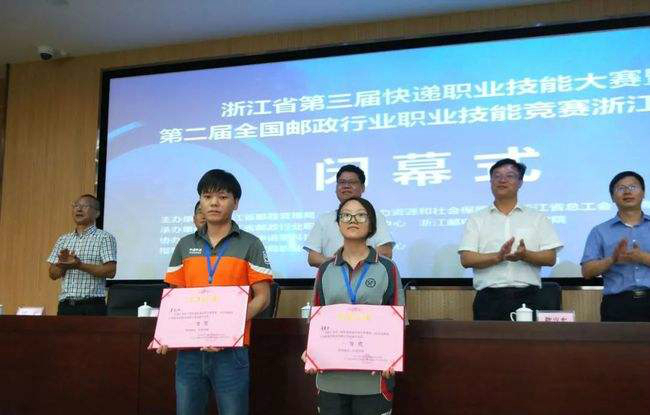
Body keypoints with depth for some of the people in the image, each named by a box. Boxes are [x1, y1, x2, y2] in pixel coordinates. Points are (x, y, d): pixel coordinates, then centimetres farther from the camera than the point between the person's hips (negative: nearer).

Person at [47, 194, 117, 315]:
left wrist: (80, 265, -17)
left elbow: (110, 271, -10)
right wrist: (63, 264, -7)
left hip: (92, 306, -5)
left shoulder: (105, 238, 0)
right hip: (65, 306, 5)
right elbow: (53, 274, 14)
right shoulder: (63, 239, 17)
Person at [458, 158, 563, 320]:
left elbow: (550, 258, 5)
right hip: (489, 299, 0)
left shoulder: (538, 218, 12)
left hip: (527, 297, 1)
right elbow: (466, 259, 0)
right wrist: (498, 257, -15)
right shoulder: (476, 220, 10)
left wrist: (525, 255, -14)